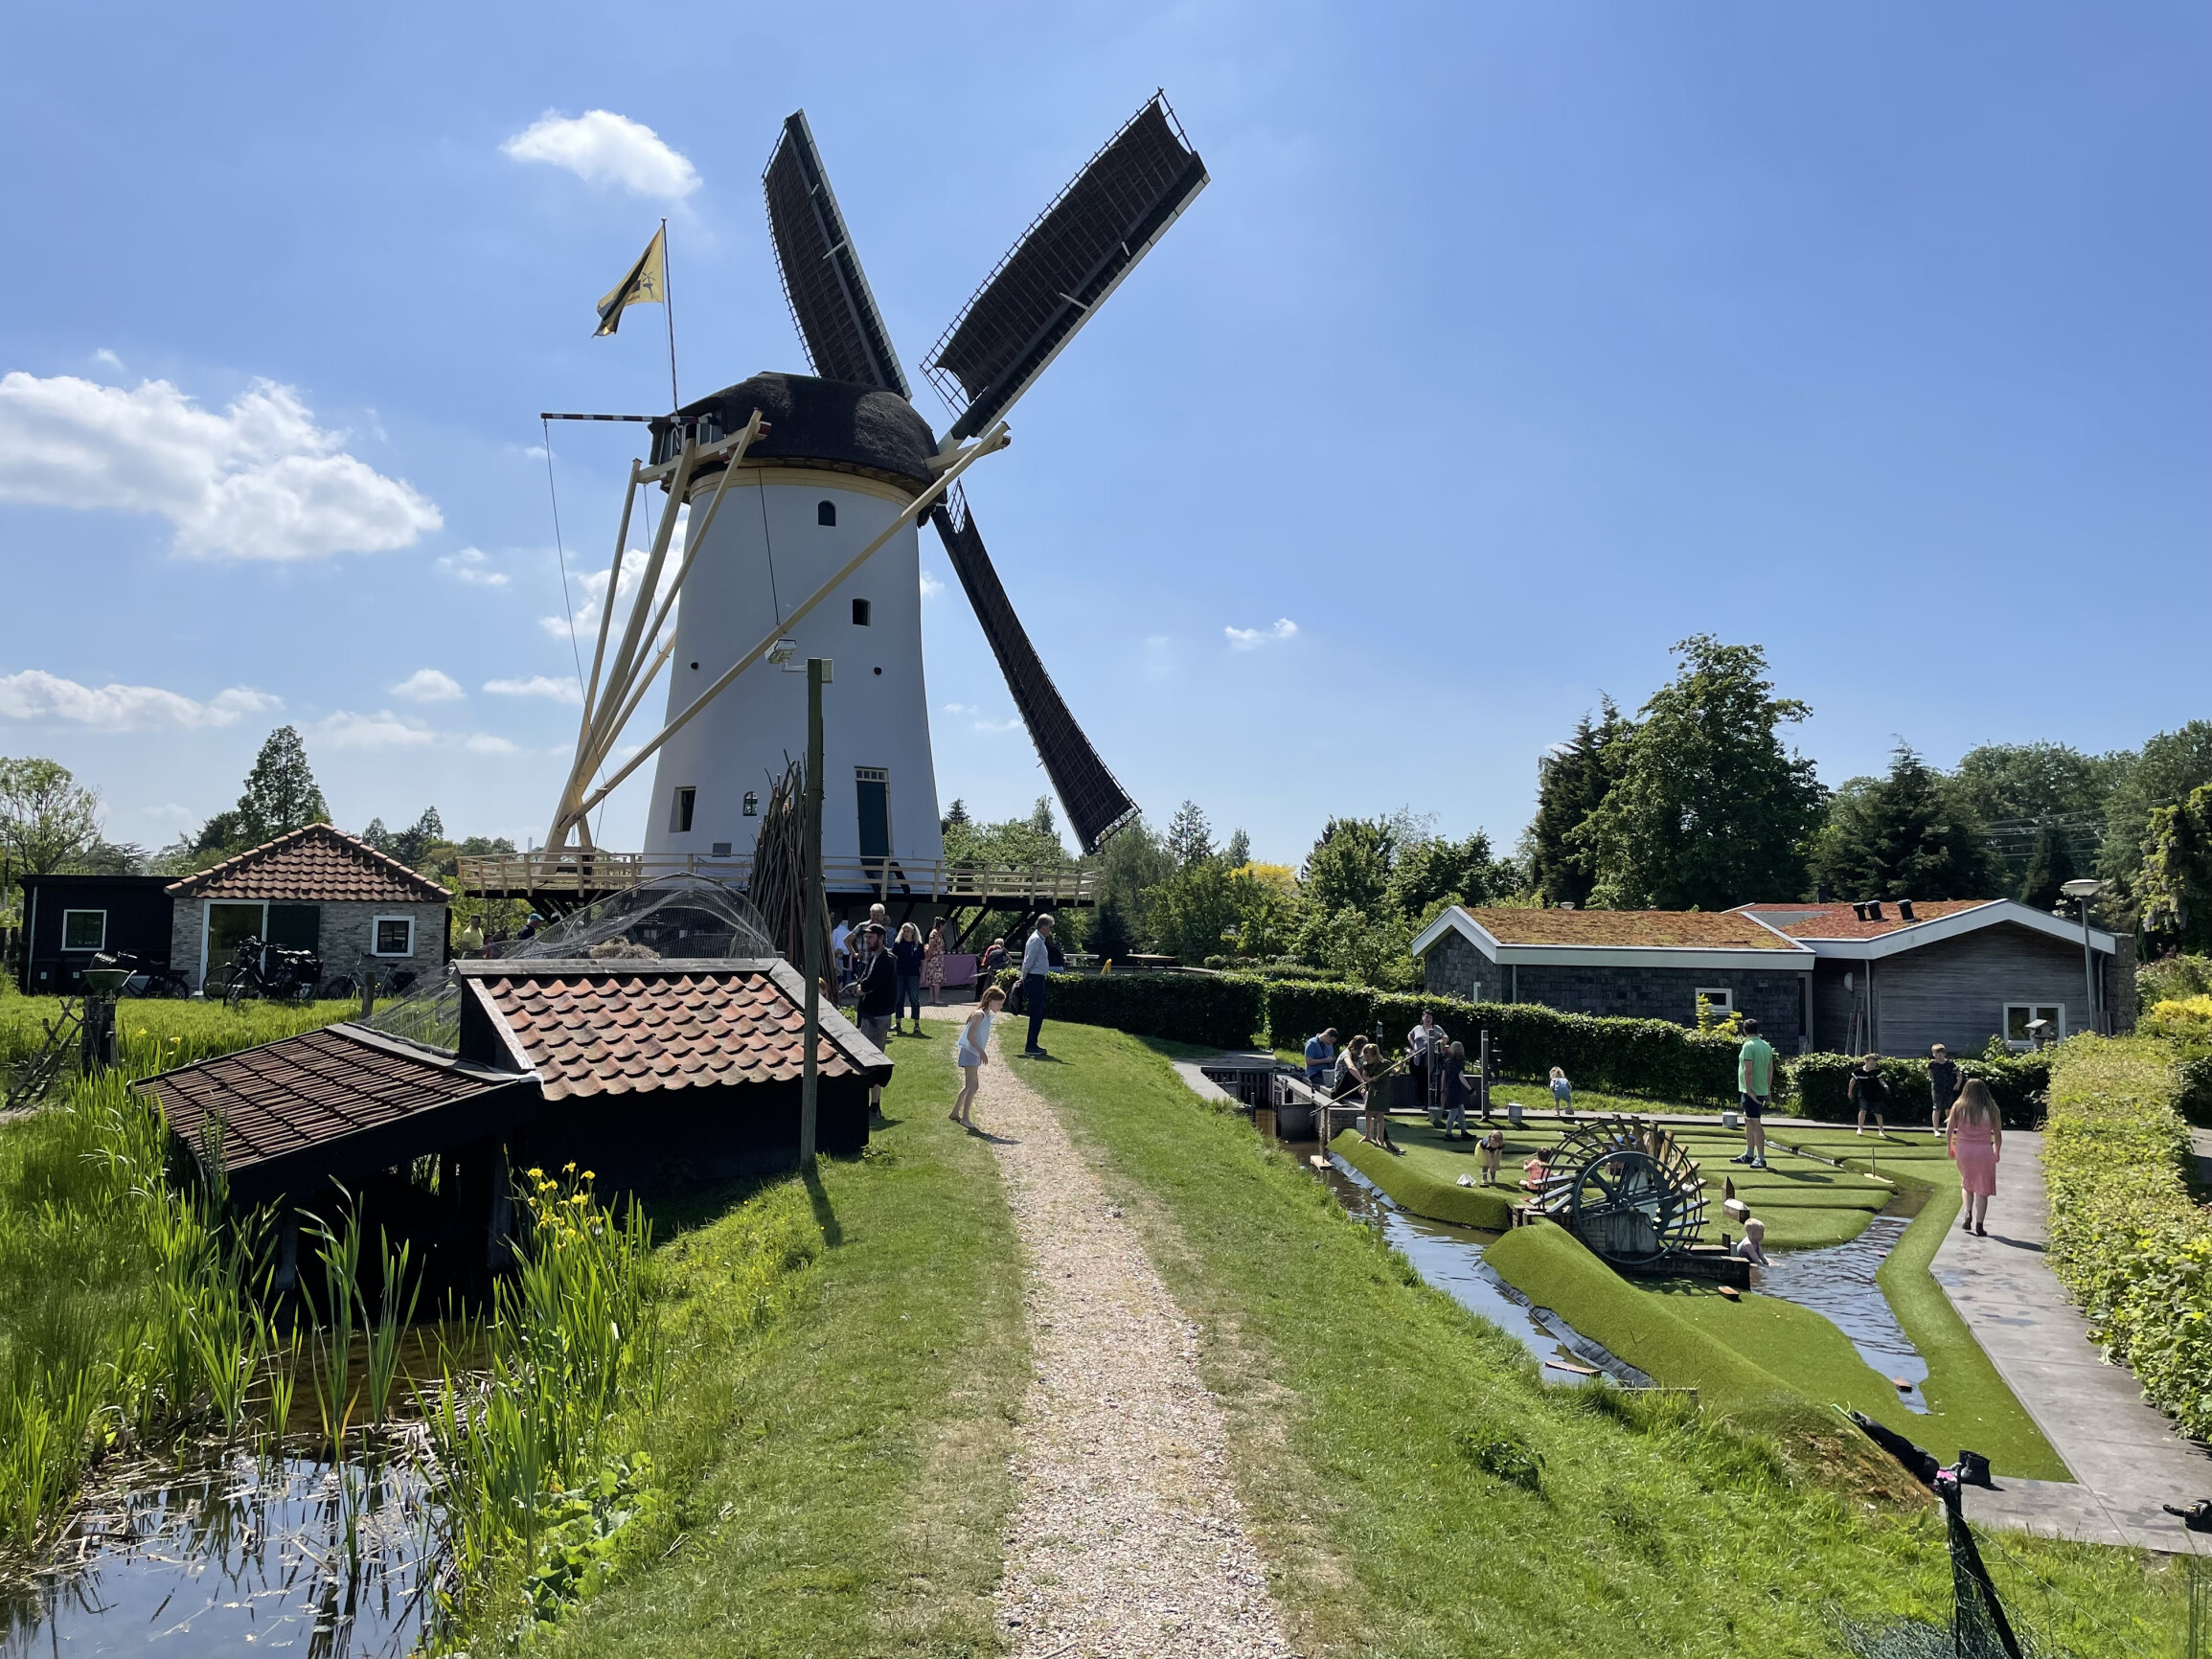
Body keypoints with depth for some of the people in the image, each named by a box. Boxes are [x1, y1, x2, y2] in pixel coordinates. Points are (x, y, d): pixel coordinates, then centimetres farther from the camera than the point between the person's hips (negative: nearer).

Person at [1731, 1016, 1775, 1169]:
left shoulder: (1748, 1046, -15)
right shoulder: (1766, 1046, 11)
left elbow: (1748, 1070, -21)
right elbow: (1770, 1069, 16)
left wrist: (1749, 1090, -19)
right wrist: (1768, 1088, 21)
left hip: (1751, 1092, -9)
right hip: (1762, 1091, 9)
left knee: (1754, 1123, -6)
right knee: (1748, 1121, 18)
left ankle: (1761, 1158, -5)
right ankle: (1749, 1155, 26)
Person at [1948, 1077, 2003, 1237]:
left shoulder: (1959, 1107, -2)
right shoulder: (1991, 1109, -3)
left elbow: (1949, 1130, -2)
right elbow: (1998, 1134, 1)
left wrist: (1950, 1148, 13)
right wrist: (1997, 1152, 16)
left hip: (1963, 1150, 1)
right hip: (1983, 1151, -1)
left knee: (1967, 1184, 22)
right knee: (1982, 1189, 5)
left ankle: (1967, 1215, 7)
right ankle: (1979, 1225, 1)